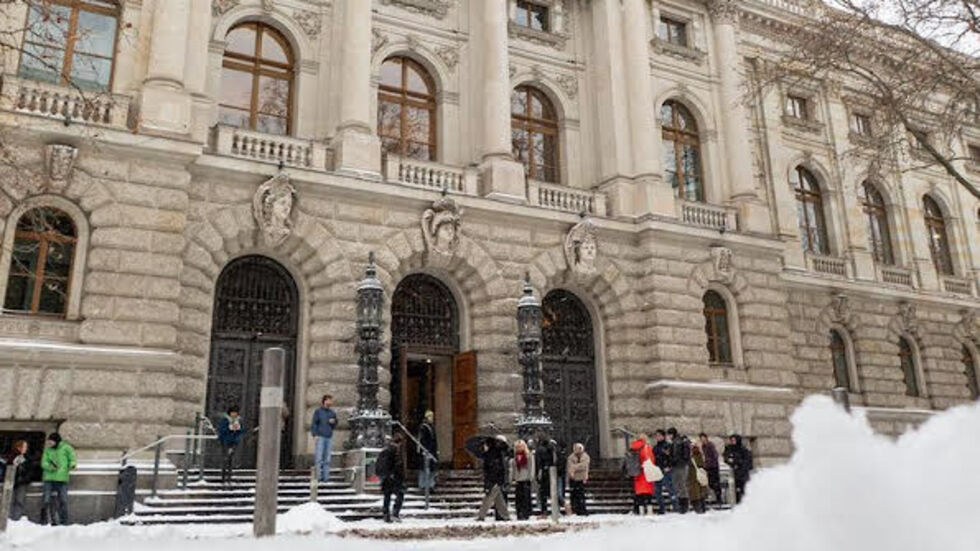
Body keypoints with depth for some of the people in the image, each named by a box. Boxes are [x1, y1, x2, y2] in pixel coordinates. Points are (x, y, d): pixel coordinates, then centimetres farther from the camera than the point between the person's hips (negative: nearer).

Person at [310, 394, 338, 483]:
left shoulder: (332, 413, 11)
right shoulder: (318, 411, 0)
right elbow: (313, 424, -3)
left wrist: (333, 421, -4)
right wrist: (314, 435, -14)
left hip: (329, 437, 4)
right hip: (320, 437, -4)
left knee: (327, 458, 1)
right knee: (319, 457, -9)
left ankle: (326, 477, 2)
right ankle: (319, 476, -9)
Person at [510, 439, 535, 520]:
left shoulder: (529, 455, 0)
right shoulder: (514, 457, 12)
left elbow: (531, 467, -1)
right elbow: (512, 468, 14)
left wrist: (531, 477, -8)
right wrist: (512, 479, 7)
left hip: (526, 480, -4)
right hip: (518, 480, 4)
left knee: (526, 497, -4)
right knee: (518, 498, 3)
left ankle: (526, 515, 0)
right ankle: (519, 515, 10)